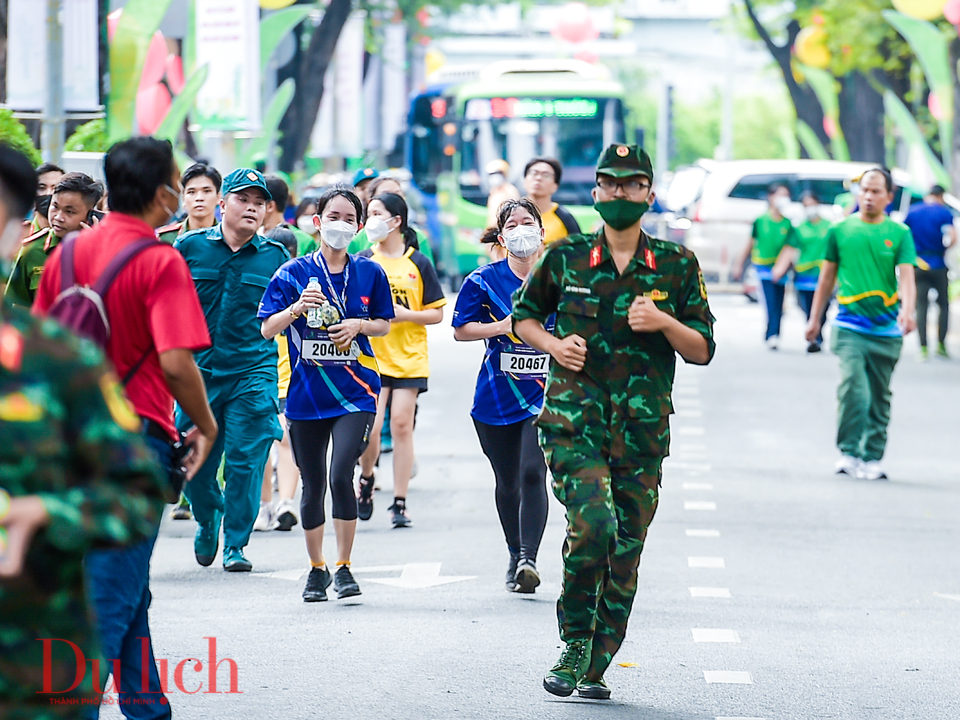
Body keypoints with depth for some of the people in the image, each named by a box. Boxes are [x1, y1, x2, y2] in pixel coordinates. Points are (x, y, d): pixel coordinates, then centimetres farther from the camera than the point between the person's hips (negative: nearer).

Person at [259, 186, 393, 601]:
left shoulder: (370, 273, 5)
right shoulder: (293, 274, 1)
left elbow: (384, 324, 15)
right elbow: (267, 329, -1)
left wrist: (359, 325, -6)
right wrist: (297, 308, -18)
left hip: (354, 392, -1)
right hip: (307, 392, 1)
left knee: (341, 475, -17)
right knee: (313, 485, 8)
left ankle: (343, 567, -5)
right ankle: (316, 569, 25)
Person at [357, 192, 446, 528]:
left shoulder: (418, 263, 2)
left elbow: (436, 312, 4)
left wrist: (404, 314, -11)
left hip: (410, 358, 0)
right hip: (371, 356, 0)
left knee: (401, 426, -1)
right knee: (370, 427, -11)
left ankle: (400, 503, 6)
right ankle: (366, 479, 18)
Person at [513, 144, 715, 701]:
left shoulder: (677, 266, 6)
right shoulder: (565, 257, 5)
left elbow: (704, 351, 8)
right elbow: (523, 315, 19)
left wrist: (665, 323, -11)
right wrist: (554, 345, -1)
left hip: (642, 429, 2)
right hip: (574, 419, -2)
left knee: (625, 552, 3)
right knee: (593, 523, -22)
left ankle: (595, 668, 16)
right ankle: (575, 640, -3)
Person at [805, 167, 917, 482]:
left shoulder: (899, 234, 3)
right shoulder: (840, 231, 6)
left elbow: (906, 277, -7)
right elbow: (827, 278, 14)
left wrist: (907, 310, -25)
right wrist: (815, 318, 16)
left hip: (886, 331, 1)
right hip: (849, 326, -1)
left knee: (879, 398, 7)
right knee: (853, 389, -17)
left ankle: (872, 458, 17)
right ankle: (848, 453, -7)